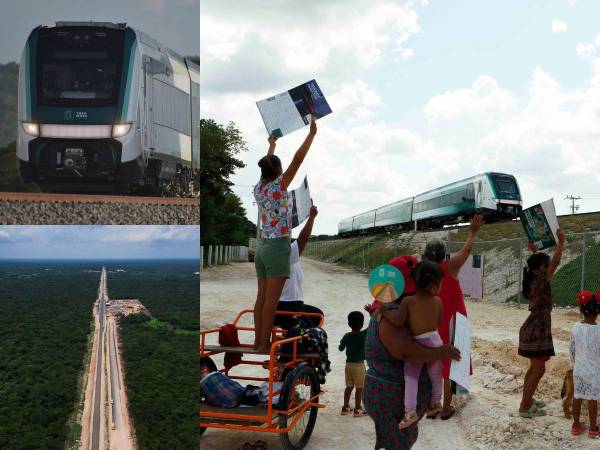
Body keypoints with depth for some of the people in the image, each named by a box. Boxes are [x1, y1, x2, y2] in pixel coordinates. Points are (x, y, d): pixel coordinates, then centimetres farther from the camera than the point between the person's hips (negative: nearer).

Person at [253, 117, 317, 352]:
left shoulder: (258, 188, 5)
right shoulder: (278, 187, -12)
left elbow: (266, 168, 24)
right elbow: (297, 160, -14)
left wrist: (272, 145, 39)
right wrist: (312, 134, -9)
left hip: (262, 246, 7)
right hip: (278, 247, -7)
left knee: (261, 298, 10)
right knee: (271, 300, -4)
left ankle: (258, 341, 14)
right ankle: (264, 345, -1)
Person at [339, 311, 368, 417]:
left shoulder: (346, 336, -2)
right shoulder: (363, 334, -16)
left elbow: (340, 348, 10)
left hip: (348, 364, 5)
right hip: (359, 365, -5)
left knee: (349, 387, 15)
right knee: (359, 388, 4)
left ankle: (345, 407, 21)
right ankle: (357, 409, 7)